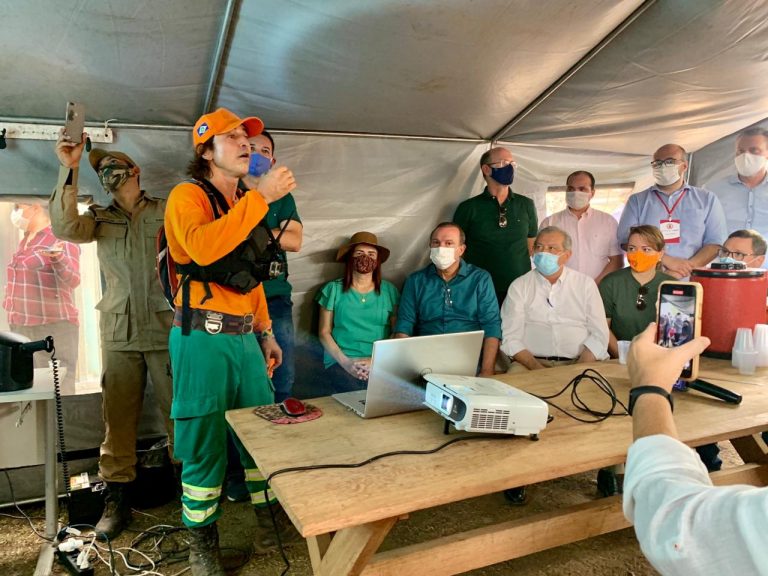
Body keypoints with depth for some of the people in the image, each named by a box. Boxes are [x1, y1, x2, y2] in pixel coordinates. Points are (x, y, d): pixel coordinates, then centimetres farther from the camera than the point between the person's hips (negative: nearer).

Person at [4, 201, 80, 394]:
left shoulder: (60, 238, -8)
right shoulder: (25, 241, 16)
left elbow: (72, 280, -22)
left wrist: (58, 257, -39)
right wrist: (10, 300, 13)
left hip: (53, 328, -8)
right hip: (20, 329, 8)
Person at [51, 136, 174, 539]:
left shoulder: (167, 212, 3)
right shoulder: (99, 218, 11)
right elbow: (65, 228, -10)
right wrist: (69, 170, -17)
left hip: (166, 329, -2)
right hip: (119, 335, 3)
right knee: (118, 416, 4)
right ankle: (117, 499, 16)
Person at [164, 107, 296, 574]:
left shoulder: (244, 204, 18)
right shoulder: (188, 196, -5)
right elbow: (202, 247, -28)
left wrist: (266, 332, 19)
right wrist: (261, 196, -25)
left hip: (244, 337, 7)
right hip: (203, 338, -7)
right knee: (205, 445, 3)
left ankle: (271, 522, 31)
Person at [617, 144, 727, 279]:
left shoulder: (707, 200, 14)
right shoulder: (637, 201, 13)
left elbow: (715, 243, 5)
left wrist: (685, 269, -10)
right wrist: (667, 261, -9)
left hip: (691, 282, 0)